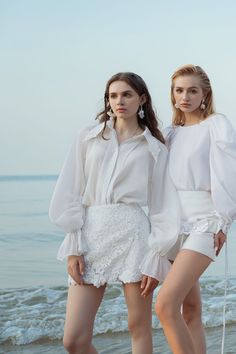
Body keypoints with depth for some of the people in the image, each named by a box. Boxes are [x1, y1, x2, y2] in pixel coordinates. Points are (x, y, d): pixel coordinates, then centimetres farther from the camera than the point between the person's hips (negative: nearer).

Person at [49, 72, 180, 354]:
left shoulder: (155, 149, 9)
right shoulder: (87, 138, 12)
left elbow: (163, 206, 5)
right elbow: (69, 194, 7)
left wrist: (156, 258, -4)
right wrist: (73, 248, -1)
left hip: (132, 232, -2)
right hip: (90, 234, 2)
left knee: (139, 329, 1)